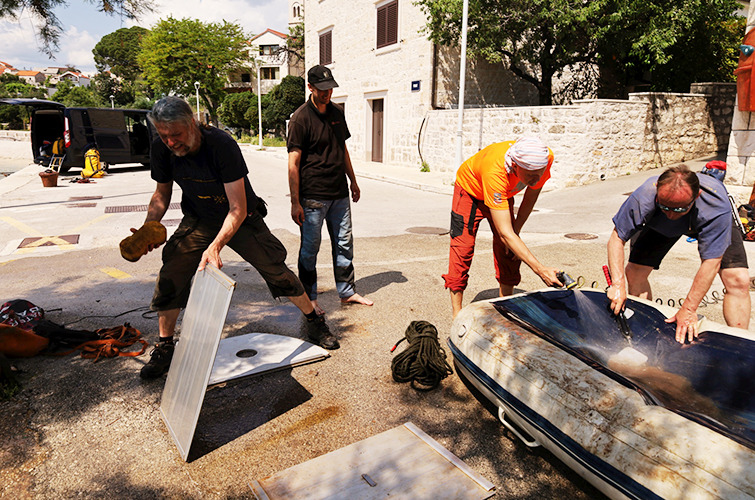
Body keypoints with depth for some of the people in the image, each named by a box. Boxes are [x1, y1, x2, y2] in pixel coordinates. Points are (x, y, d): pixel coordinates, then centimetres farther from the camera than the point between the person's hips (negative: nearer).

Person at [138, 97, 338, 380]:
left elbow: (238, 209, -33)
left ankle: (315, 322, 18)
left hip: (241, 218, -3)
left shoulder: (221, 145, -32)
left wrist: (215, 246, -46)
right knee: (170, 277, -8)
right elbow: (162, 194, 0)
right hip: (198, 221, 4)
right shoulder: (161, 149, -17)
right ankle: (164, 349, 12)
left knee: (276, 269, -3)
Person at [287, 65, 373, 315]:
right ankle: (309, 298, 17)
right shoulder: (300, 118, -10)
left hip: (339, 194, 7)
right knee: (310, 248, 3)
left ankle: (347, 292, 25)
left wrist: (353, 180, 21)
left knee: (344, 243, 12)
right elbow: (293, 163, -12)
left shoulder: (337, 112, 10)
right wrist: (295, 202, -16)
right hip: (312, 197, -6)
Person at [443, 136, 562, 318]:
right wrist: (540, 270, -51)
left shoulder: (546, 158, -30)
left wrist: (515, 232, -7)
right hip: (470, 190, -5)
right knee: (462, 249, -12)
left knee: (510, 253, 0)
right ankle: (457, 315, -3)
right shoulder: (495, 172, -46)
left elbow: (530, 198, -8)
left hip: (503, 194, 5)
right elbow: (505, 234, -47)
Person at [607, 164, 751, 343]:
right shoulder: (643, 198, -40)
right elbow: (617, 238, -28)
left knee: (738, 281, -18)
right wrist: (618, 283, -39)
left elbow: (711, 261, -36)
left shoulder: (716, 204, -41)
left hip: (709, 223, -1)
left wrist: (688, 310, -34)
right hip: (660, 226, 1)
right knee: (634, 273, -11)